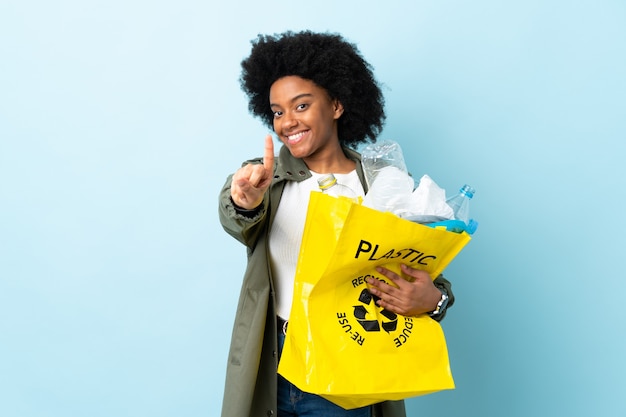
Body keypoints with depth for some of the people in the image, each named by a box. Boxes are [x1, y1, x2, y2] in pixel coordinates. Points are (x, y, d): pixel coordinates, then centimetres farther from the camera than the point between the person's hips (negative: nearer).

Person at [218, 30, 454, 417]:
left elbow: (426, 271, -2)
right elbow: (238, 221, -21)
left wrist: (434, 299, -24)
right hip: (269, 371, 1)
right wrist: (247, 201, -44)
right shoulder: (265, 176, 0)